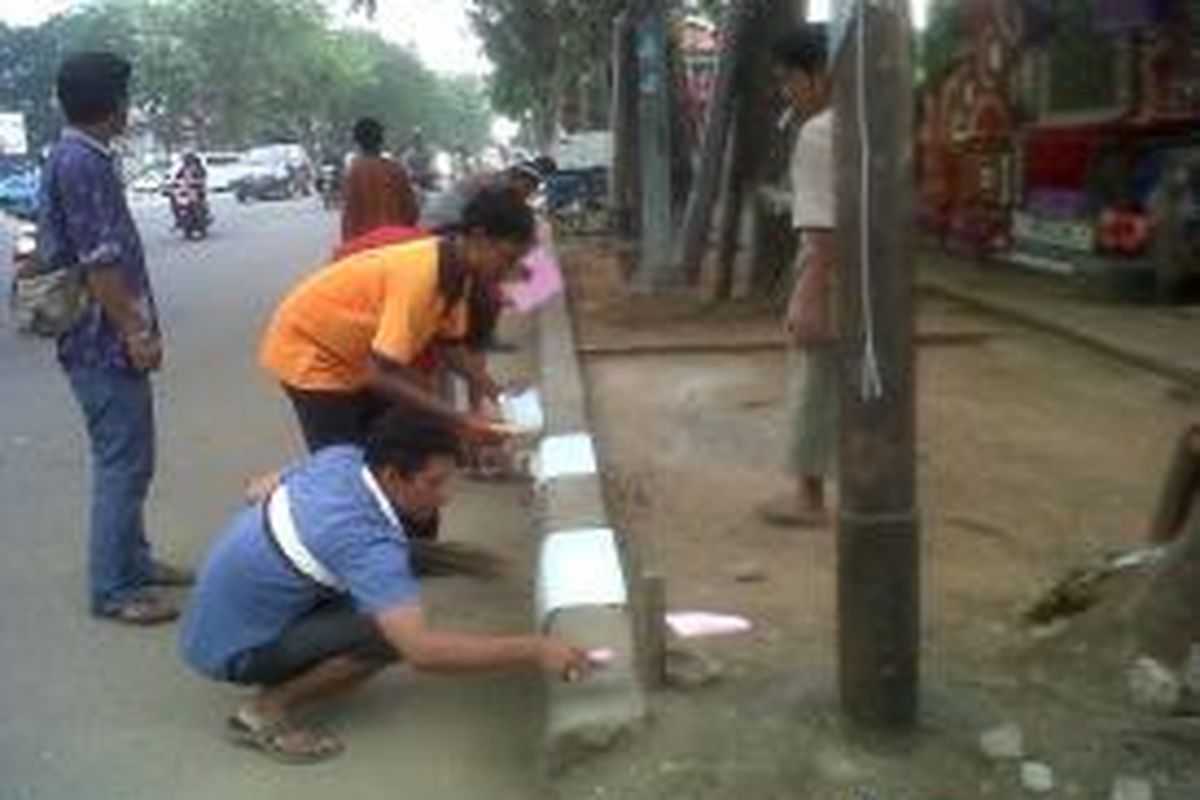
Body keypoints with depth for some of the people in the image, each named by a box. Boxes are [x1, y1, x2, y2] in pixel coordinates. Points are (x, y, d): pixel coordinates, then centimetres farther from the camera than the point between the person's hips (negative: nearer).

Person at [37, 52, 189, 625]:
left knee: (125, 457, 18)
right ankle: (114, 588, 3)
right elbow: (98, 261, -21)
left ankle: (133, 560, 29)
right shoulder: (82, 163, -17)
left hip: (103, 337, 10)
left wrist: (132, 326, 22)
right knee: (123, 461, -5)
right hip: (105, 340, -10)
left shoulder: (81, 158, 15)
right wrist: (135, 331, -19)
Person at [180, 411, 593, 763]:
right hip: (228, 649, -8)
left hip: (224, 604, 8)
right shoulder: (365, 541, -34)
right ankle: (264, 712, -7)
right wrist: (533, 650, -41)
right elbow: (422, 650, -43)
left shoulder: (343, 458, -9)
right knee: (390, 634, -24)